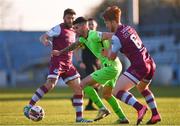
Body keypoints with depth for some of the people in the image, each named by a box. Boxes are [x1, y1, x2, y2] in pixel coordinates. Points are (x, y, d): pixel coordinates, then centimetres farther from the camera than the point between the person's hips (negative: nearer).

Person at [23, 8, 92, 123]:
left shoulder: (73, 32, 19)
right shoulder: (59, 28, -4)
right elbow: (43, 37, -13)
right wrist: (45, 41, -34)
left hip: (68, 65, 8)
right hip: (57, 61, -8)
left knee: (79, 88, 3)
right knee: (50, 84, -26)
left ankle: (79, 117, 9)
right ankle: (29, 107, -19)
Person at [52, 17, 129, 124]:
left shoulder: (94, 35, -16)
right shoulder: (84, 38, 14)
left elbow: (113, 36, -26)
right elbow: (75, 45, 34)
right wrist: (60, 52, 36)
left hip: (111, 67, -10)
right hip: (115, 67, 10)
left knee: (84, 84, -8)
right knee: (106, 94, 23)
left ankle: (102, 109, -13)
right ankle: (122, 118, 23)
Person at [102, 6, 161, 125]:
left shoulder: (117, 37, -10)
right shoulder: (129, 28, 13)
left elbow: (111, 57, -1)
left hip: (139, 66, -8)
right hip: (151, 64, 9)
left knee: (117, 91, -7)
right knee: (142, 88, 35)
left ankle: (140, 107, -25)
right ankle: (155, 114, 25)